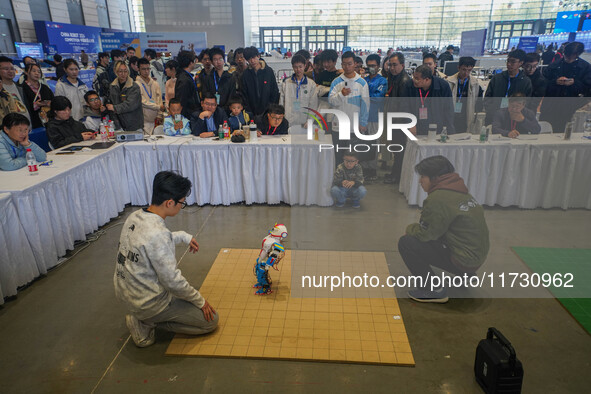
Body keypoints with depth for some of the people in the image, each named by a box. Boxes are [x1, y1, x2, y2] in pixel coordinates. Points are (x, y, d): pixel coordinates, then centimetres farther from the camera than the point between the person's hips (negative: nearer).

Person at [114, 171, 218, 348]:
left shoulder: (135, 216, -4)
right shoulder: (157, 233, -30)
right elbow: (173, 281, -24)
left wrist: (183, 236, 15)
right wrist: (200, 301, -10)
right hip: (148, 302, -9)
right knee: (211, 319, 0)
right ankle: (147, 323, -1)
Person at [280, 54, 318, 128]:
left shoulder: (311, 84, 6)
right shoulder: (286, 83, 8)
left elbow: (313, 105, 3)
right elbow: (281, 103, 7)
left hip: (304, 123, 0)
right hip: (288, 122, 0)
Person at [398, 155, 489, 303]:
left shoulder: (438, 198, -20)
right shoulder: (461, 192, 8)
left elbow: (425, 233, -15)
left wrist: (410, 228, 5)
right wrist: (416, 228, 12)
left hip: (463, 260, -9)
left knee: (406, 243, -13)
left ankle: (434, 290, -6)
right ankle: (465, 274, 28)